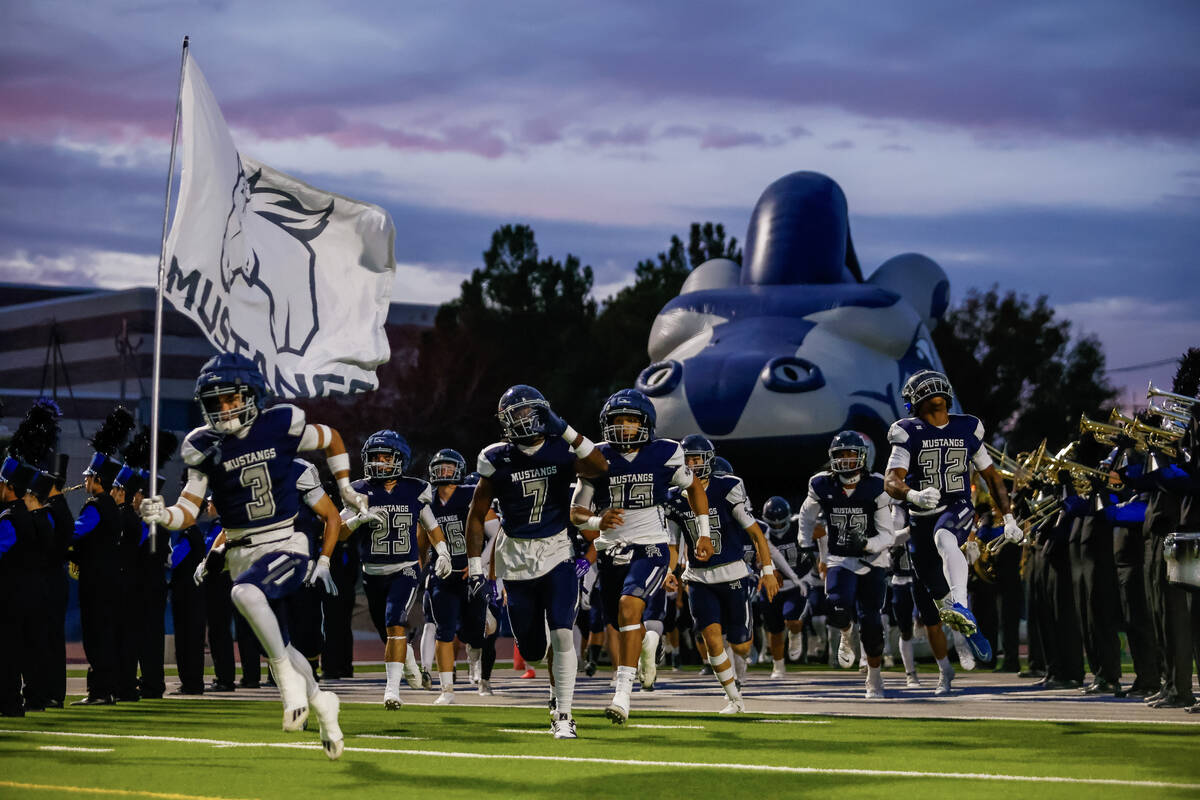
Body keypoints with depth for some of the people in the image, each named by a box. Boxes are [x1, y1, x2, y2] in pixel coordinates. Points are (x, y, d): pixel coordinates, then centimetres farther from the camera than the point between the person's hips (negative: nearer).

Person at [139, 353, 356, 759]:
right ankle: (321, 702, 39)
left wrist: (346, 488, 12)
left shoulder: (281, 425, -8)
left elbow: (332, 439, 11)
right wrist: (162, 515, -24)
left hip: (286, 547, -4)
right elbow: (188, 511, -4)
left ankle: (289, 678, -20)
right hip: (241, 554, 4)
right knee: (278, 646, 12)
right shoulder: (205, 446, -1)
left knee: (245, 591, -35)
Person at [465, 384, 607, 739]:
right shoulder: (498, 460, -5)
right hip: (516, 556, 1)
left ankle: (563, 713, -5)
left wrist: (566, 430, -30)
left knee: (562, 634, -15)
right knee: (532, 649, 6)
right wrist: (475, 565, 1)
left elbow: (599, 468, -26)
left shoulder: (562, 451, -6)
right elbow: (477, 515, 4)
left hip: (556, 552, -1)